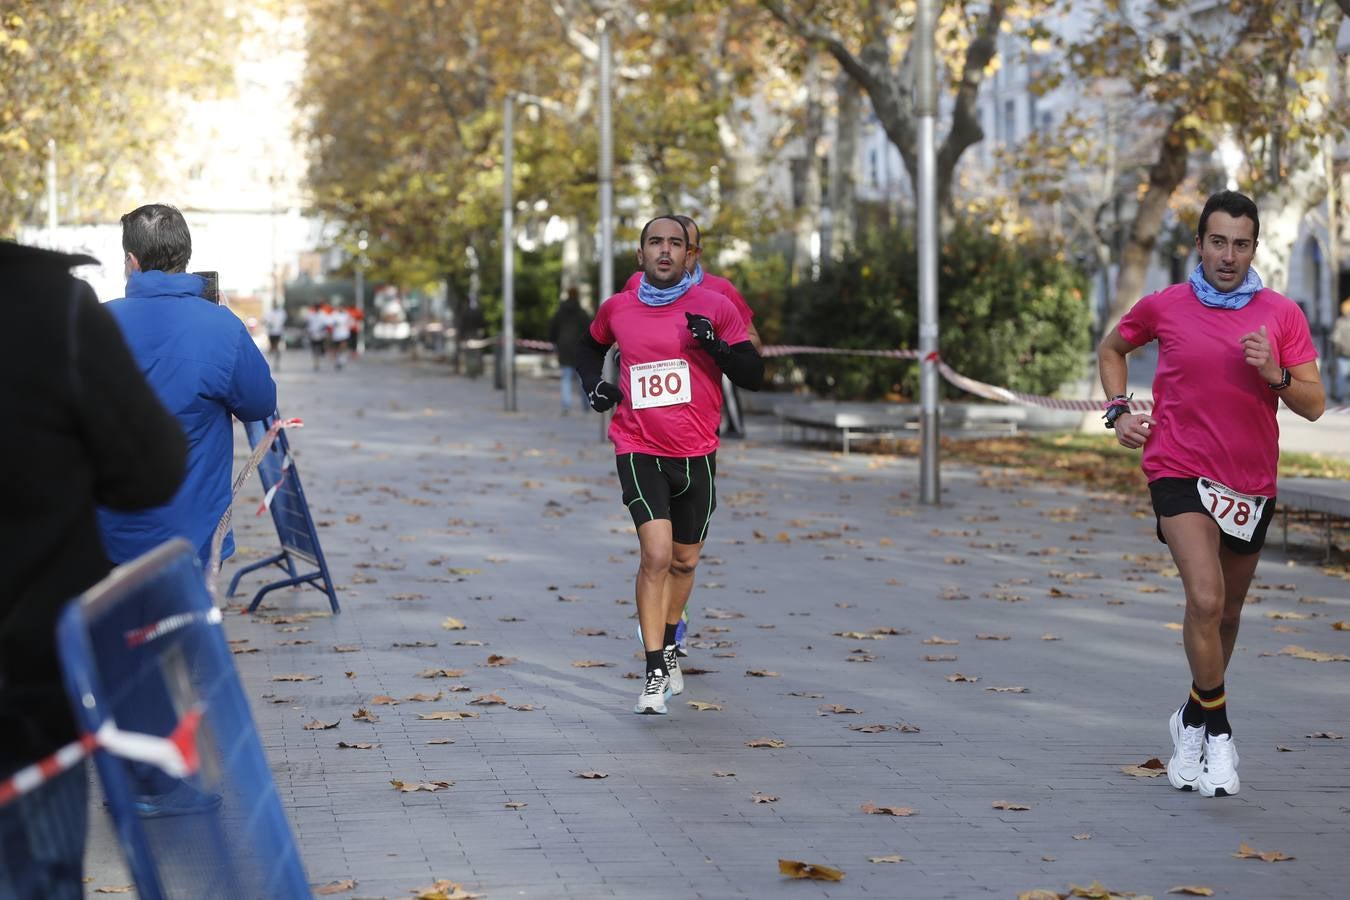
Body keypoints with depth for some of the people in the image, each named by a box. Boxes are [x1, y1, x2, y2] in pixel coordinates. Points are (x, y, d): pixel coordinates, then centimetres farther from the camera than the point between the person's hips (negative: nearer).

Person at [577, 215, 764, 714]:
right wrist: (593, 383, 6)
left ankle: (668, 646, 41)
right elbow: (589, 346, 25)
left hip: (696, 453, 2)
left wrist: (715, 345, -20)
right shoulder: (616, 309, 2)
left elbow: (754, 376, -4)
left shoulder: (715, 307, -3)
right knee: (656, 555, -19)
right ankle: (655, 672, -14)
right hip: (639, 449, -1)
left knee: (684, 560, 15)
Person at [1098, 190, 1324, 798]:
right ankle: (1217, 732, -8)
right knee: (1206, 598, -21)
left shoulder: (1282, 314, 0)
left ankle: (1193, 718, 37)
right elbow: (1112, 348, 18)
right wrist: (1119, 410, 4)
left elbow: (1313, 405, -1)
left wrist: (1274, 372, -19)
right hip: (1180, 472, -3)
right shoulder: (1163, 307, -1)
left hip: (1252, 482, 3)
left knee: (1227, 612, 15)